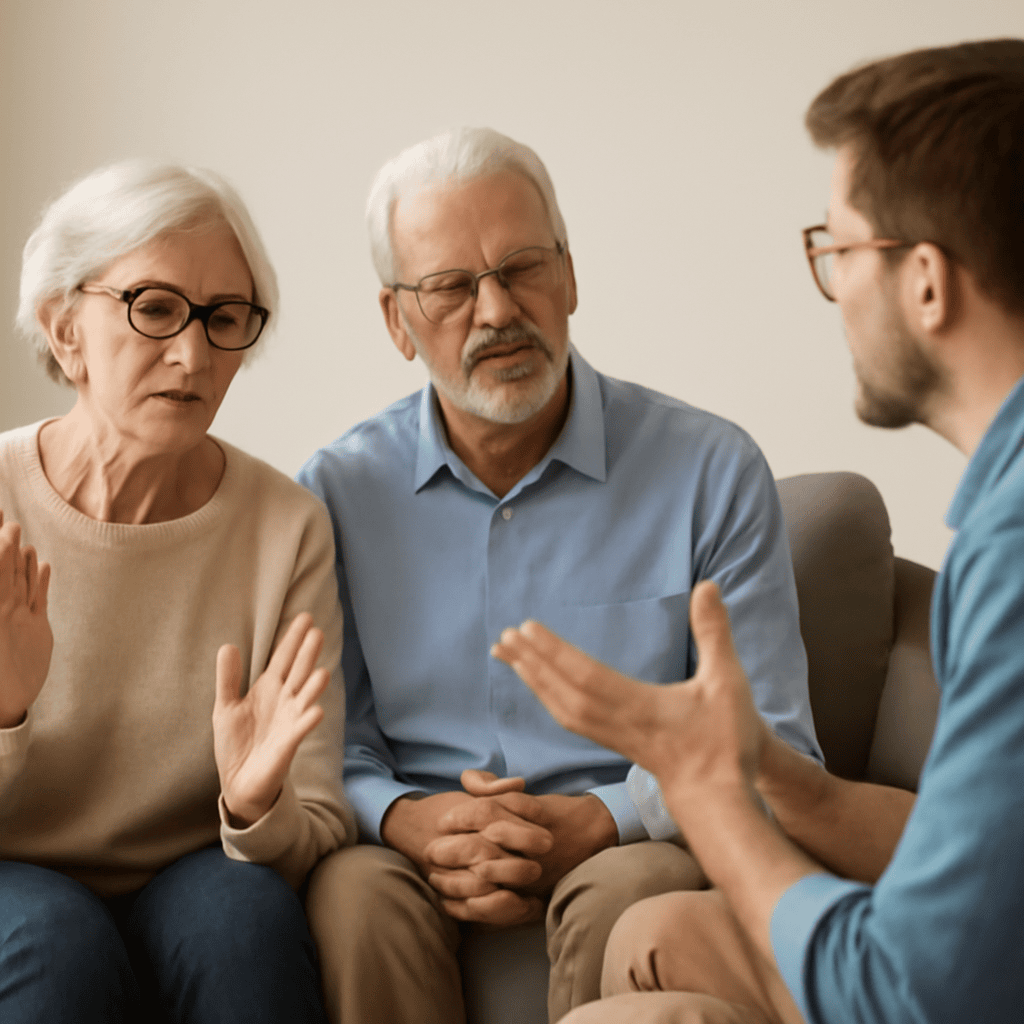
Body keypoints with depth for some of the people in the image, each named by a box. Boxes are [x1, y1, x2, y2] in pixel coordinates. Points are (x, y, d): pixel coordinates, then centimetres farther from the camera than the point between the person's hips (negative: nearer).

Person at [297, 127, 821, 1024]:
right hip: (421, 850, 1)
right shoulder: (338, 493, 5)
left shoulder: (713, 471, -1)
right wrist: (405, 819, -16)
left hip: (633, 847, -1)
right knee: (355, 886, -32)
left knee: (632, 888, -34)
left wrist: (596, 822, -19)